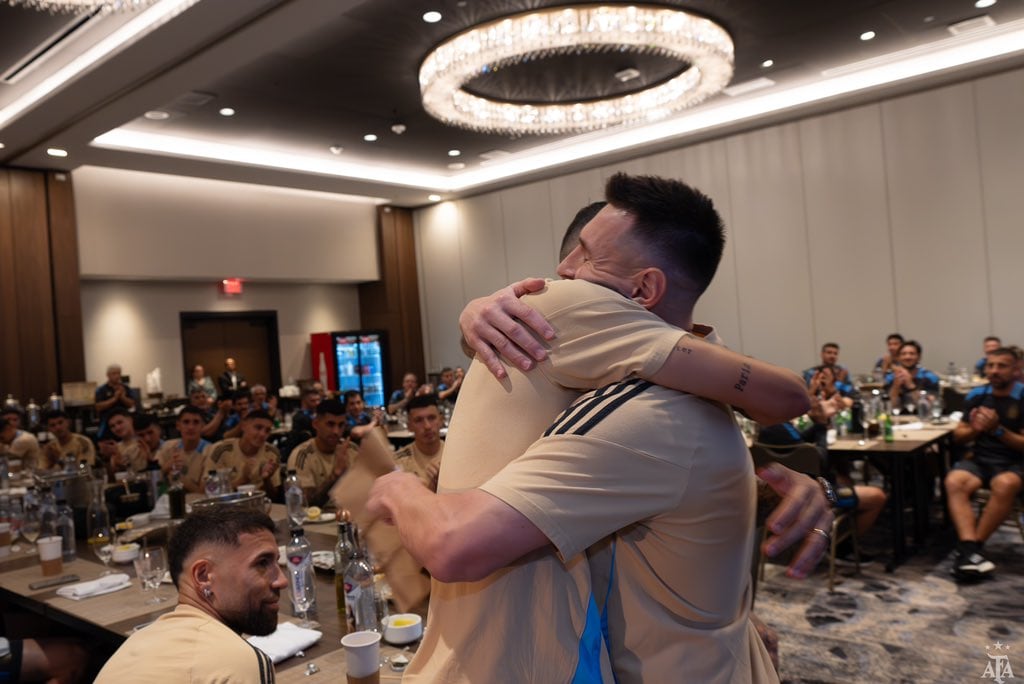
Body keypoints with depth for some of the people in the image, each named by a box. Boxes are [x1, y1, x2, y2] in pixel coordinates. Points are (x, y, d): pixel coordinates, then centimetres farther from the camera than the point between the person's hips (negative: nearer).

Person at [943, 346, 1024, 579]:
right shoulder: (977, 395, 8)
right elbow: (958, 437, 13)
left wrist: (997, 429, -20)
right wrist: (974, 429, -8)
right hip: (980, 459, 3)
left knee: (1005, 485, -37)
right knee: (954, 482, -29)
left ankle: (970, 547, -26)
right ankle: (970, 550, -40)